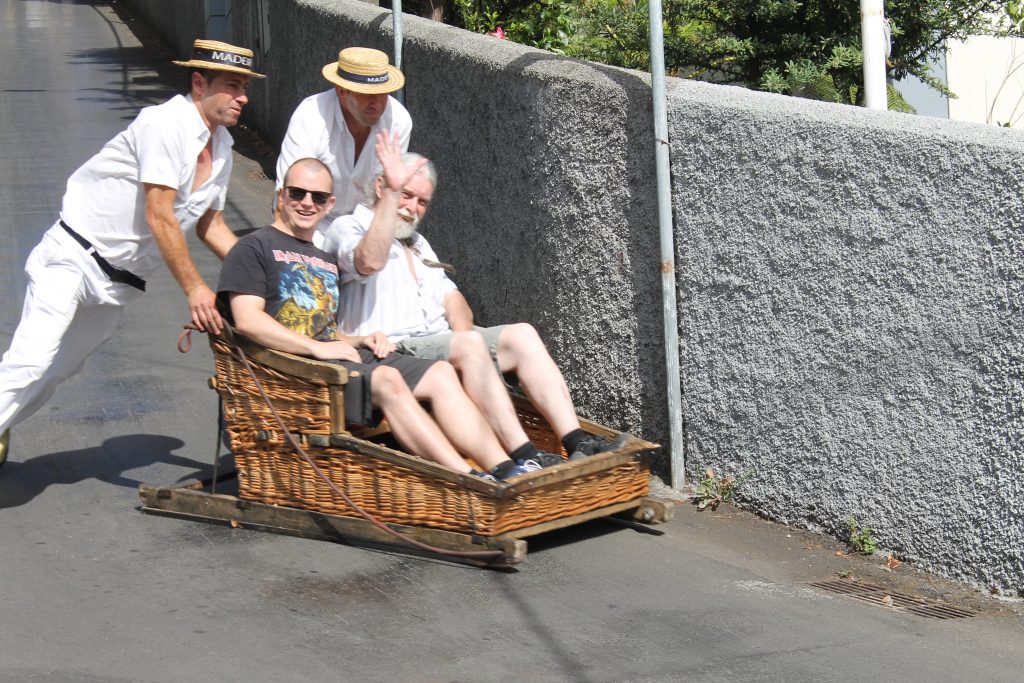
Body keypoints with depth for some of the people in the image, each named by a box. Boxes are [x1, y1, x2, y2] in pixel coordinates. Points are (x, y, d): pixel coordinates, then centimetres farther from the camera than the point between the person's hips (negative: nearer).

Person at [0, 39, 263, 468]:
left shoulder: (221, 148, 10)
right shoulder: (165, 123, -17)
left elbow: (210, 225, 20)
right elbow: (158, 217, -20)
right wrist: (194, 288, -21)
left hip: (120, 283, 8)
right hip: (73, 256, -8)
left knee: (58, 370, 11)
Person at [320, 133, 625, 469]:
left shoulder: (417, 243, 32)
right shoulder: (348, 228, 4)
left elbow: (450, 296, 23)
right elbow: (370, 262, -20)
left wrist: (461, 328, 0)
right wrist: (392, 192, -23)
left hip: (441, 345, 8)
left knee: (521, 335, -14)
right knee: (470, 345, -34)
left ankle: (577, 442, -27)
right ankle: (525, 458, -44)